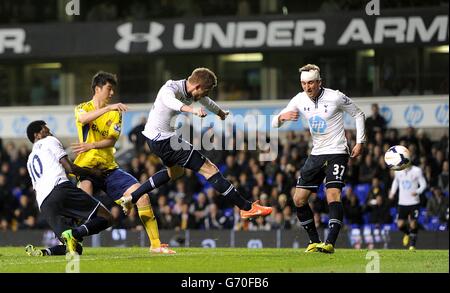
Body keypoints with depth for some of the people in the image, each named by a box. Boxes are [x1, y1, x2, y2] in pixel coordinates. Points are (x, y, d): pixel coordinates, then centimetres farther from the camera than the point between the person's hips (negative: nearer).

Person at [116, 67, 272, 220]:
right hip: (163, 140, -10)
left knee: (176, 171, 36)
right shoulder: (170, 89, -25)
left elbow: (206, 102, 24)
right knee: (209, 169, -12)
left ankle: (131, 198, 37)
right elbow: (169, 100, -51)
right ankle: (247, 208, -12)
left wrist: (221, 113, 44)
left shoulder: (190, 92, 1)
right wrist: (192, 110, -68)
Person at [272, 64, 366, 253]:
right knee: (299, 199, 2)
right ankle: (314, 241, 13)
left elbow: (358, 114, 2)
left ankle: (330, 243, -31)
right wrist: (282, 117, -22)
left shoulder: (335, 97, -12)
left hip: (337, 153, -6)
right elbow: (274, 123, 2)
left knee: (333, 194, -24)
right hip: (316, 154, 6)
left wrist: (360, 142, -3)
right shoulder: (300, 100, 0)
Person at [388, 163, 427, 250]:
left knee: (413, 223, -9)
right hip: (402, 203, 3)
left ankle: (412, 245, 5)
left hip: (414, 202, -3)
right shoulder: (398, 171, 5)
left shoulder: (417, 171, -7)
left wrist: (417, 192, -22)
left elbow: (423, 184, -3)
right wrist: (392, 192, 10)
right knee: (400, 225, -2)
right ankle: (407, 233, 33)